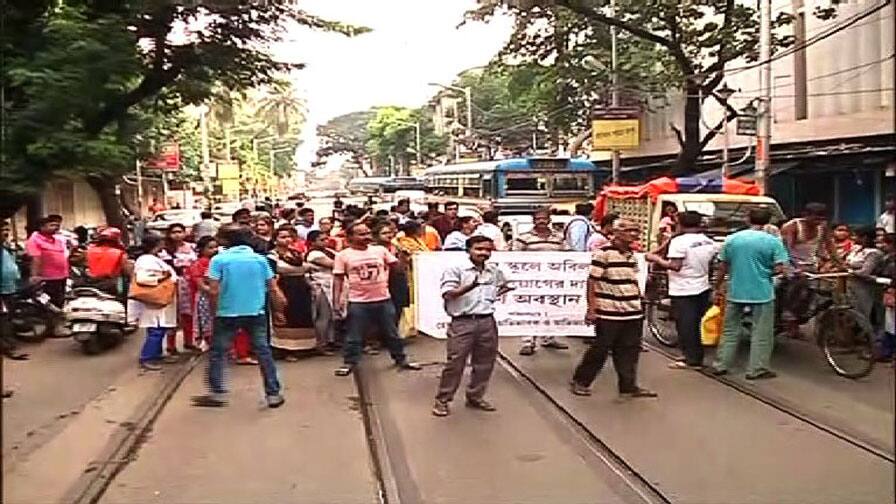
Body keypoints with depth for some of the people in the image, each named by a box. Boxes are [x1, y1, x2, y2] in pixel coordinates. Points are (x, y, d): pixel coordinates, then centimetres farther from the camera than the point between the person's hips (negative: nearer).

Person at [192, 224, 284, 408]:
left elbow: (214, 290, -11)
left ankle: (217, 393, 12)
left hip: (227, 313, -2)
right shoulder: (260, 259, 2)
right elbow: (271, 286, 4)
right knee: (263, 351, 7)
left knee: (217, 352, 12)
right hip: (256, 312, 2)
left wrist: (215, 307, 5)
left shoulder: (219, 259, -6)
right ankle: (273, 394, 8)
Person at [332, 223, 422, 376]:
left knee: (392, 333, 14)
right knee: (353, 336, 6)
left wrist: (403, 256, -3)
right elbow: (338, 279, -3)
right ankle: (349, 363, 20)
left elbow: (396, 267, 12)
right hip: (358, 302, -2)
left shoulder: (380, 250, 2)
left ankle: (401, 359, 29)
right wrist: (337, 302, -7)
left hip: (383, 300, 2)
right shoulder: (343, 255, -4)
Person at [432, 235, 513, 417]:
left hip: (487, 321, 6)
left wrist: (504, 290, 4)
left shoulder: (495, 272, 11)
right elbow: (448, 294, -15)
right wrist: (469, 287, -30)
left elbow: (502, 288, 29)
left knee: (484, 362, 12)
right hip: (463, 322, -5)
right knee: (455, 362, -3)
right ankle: (442, 400, 8)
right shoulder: (455, 269, -7)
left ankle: (475, 397, 28)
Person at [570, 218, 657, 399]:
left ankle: (628, 387, 17)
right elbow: (592, 282, -12)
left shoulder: (631, 255, 12)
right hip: (609, 314, -7)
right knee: (600, 350, 2)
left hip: (633, 314, 7)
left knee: (629, 351, 9)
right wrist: (592, 309, -15)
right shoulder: (603, 253, -12)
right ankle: (580, 381, 17)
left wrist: (638, 305, 19)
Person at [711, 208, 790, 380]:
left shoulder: (732, 239, 1)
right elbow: (779, 269, -11)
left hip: (736, 292, 3)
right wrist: (766, 272, 10)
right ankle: (757, 369, 10)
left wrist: (718, 288, 15)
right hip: (762, 293, -3)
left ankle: (720, 365, 17)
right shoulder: (773, 241, -8)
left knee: (730, 330, 13)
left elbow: (723, 267, 5)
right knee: (761, 334, 7)